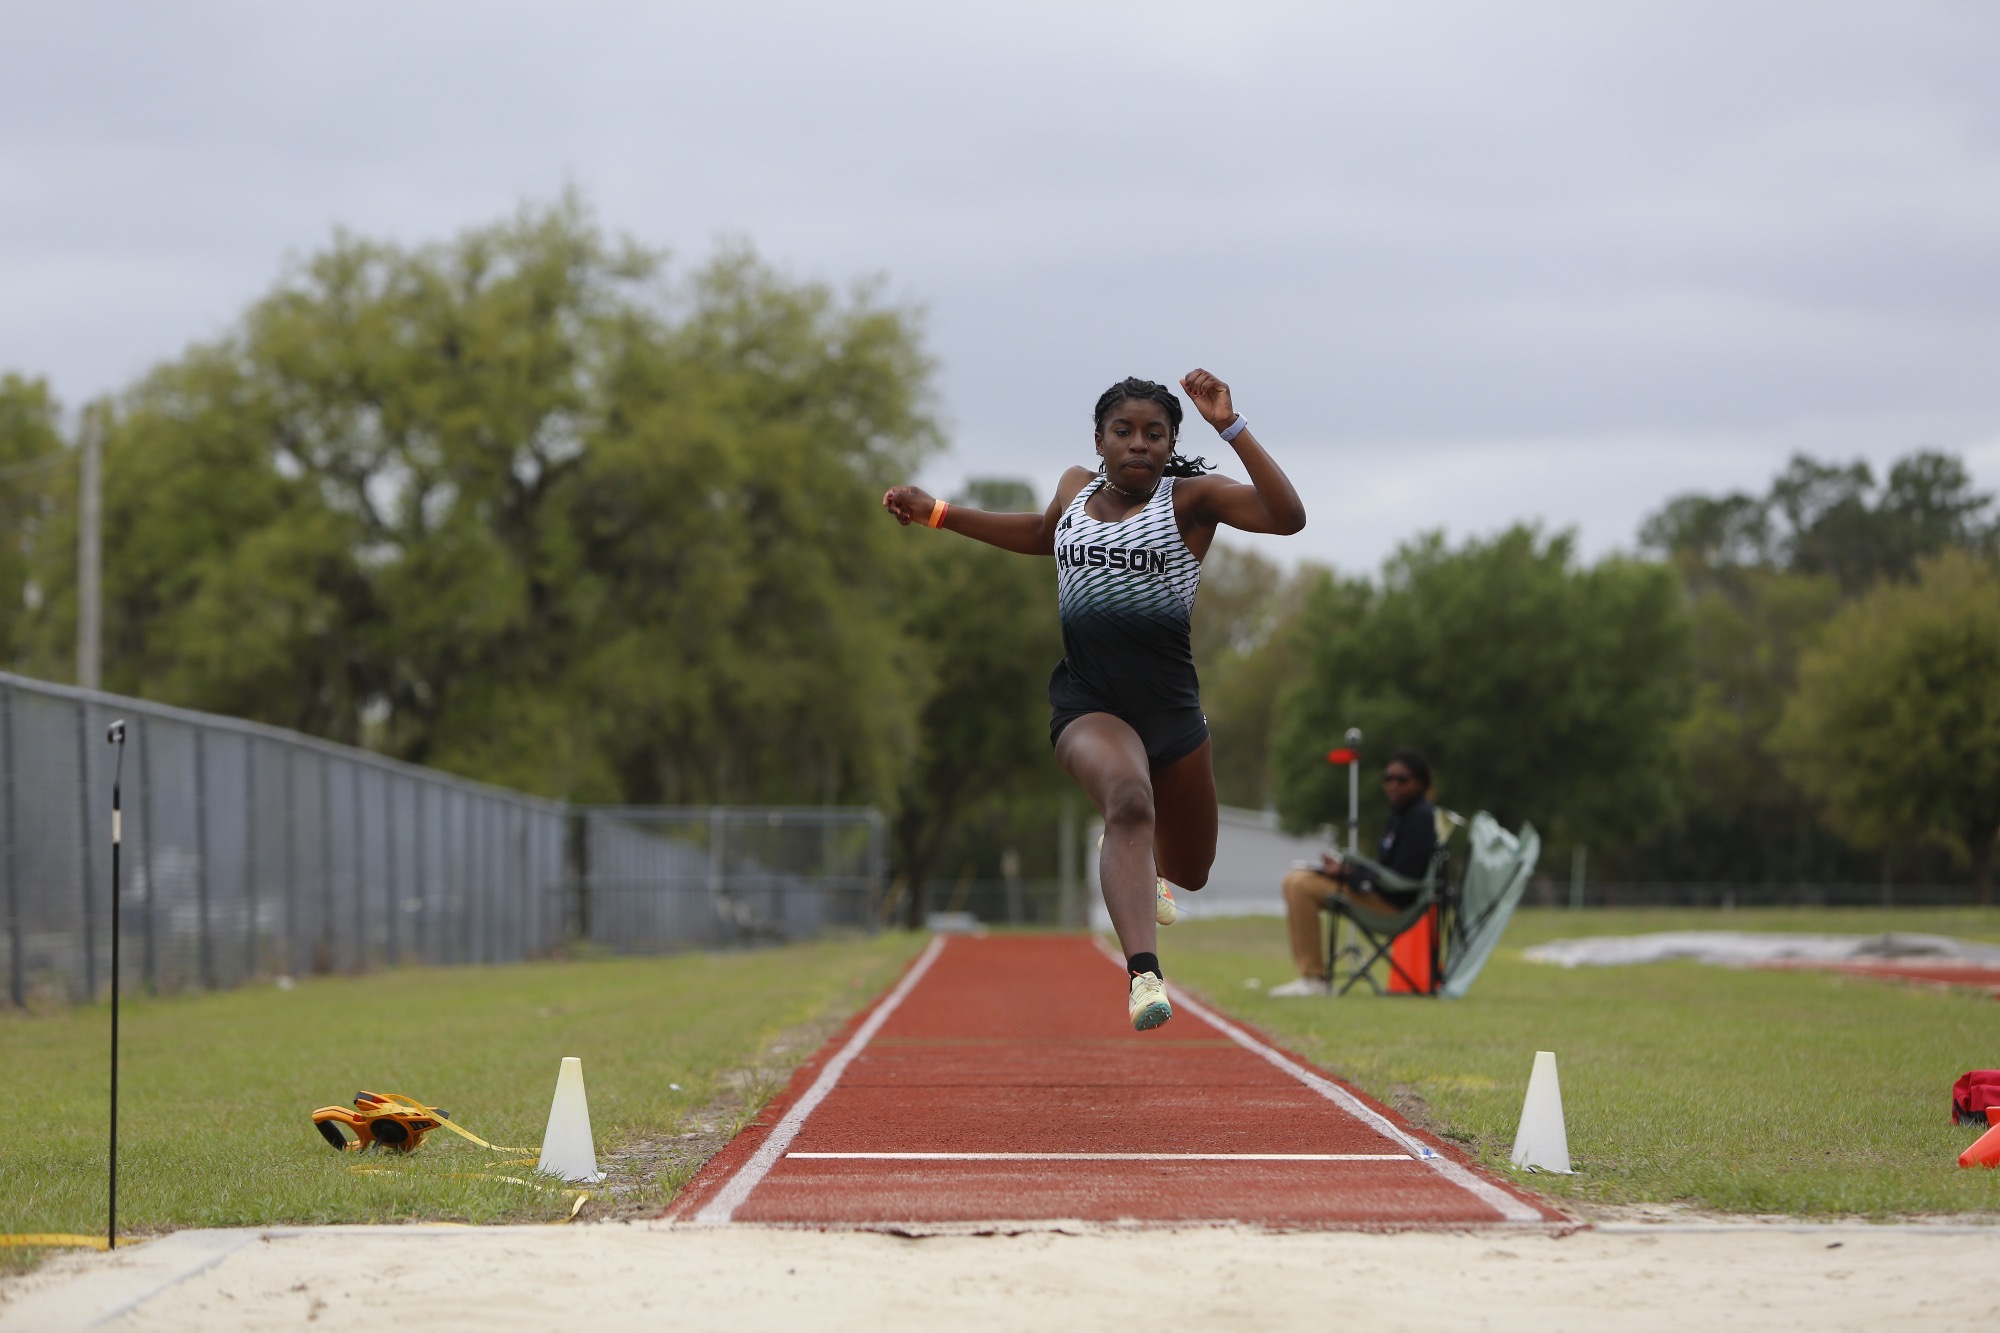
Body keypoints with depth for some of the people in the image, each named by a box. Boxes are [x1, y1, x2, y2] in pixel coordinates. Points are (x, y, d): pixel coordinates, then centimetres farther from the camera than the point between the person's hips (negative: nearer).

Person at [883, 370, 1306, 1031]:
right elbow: (1042, 533, 35)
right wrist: (935, 512, 33)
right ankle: (1143, 973, -49)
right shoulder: (1076, 488, 10)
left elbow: (1287, 517, -21)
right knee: (1129, 800, -35)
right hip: (1086, 700, 0)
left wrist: (1230, 426, -25)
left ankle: (1134, 865, 56)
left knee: (1189, 873, 16)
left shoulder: (1191, 498, -2)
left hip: (1170, 702, 0)